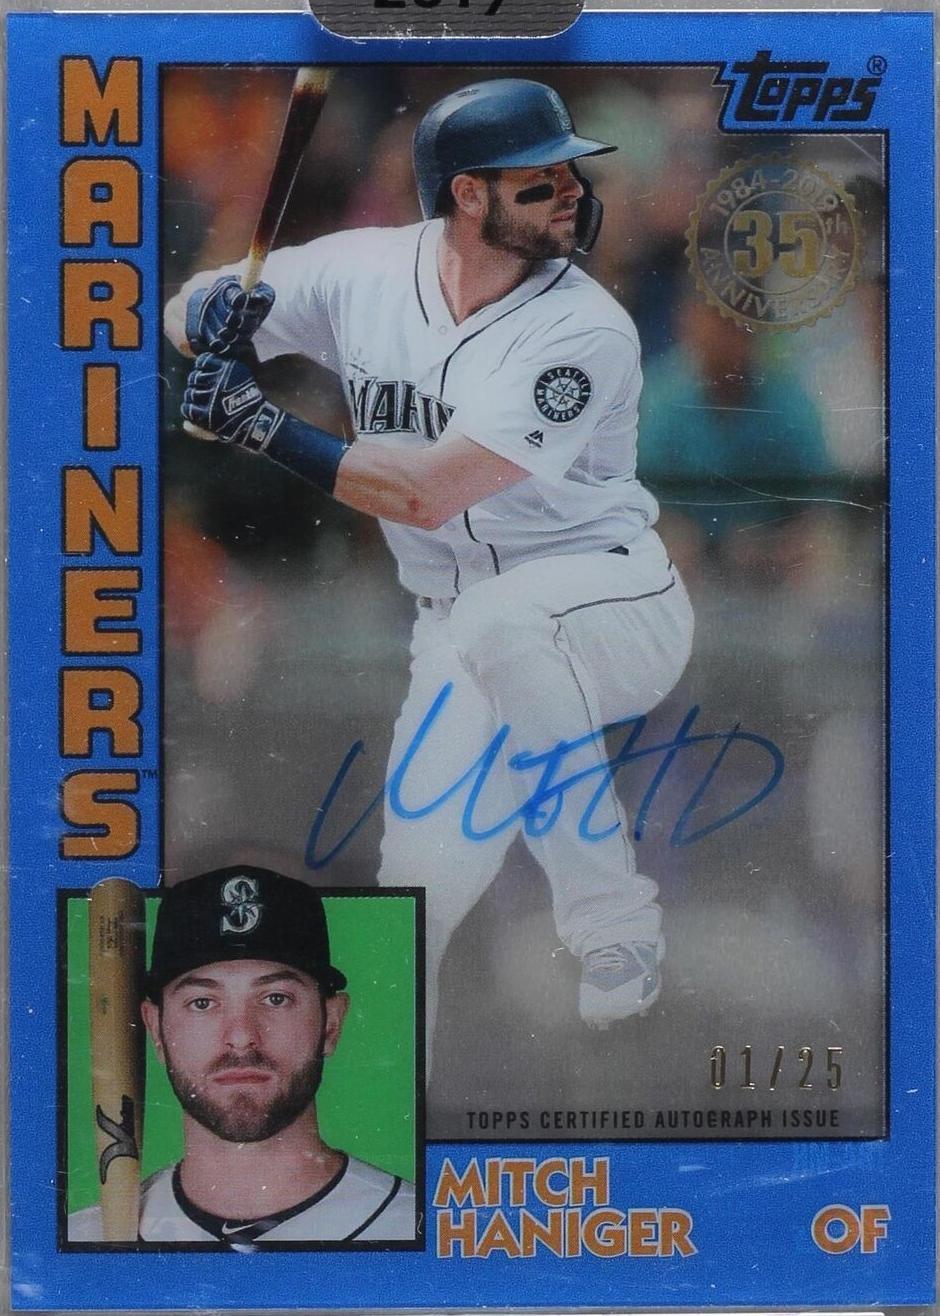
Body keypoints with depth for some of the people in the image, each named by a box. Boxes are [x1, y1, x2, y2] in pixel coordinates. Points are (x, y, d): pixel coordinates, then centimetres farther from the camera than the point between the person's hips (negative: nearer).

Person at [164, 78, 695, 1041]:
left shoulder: (585, 332, -21)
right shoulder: (362, 273, -5)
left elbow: (426, 494, -27)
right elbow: (185, 314, 4)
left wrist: (262, 427, -28)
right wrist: (213, 308, -21)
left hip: (608, 602, -4)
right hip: (465, 632, 5)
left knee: (501, 620, -38)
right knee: (428, 865, -8)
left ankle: (612, 925, -23)